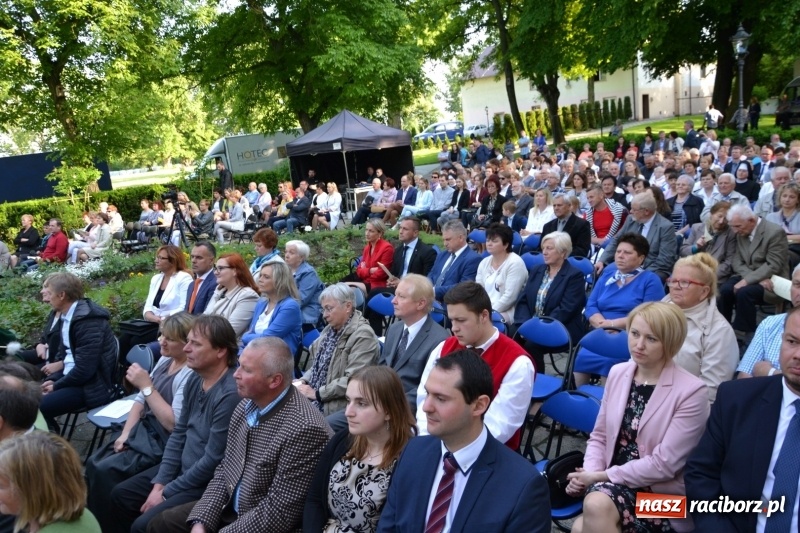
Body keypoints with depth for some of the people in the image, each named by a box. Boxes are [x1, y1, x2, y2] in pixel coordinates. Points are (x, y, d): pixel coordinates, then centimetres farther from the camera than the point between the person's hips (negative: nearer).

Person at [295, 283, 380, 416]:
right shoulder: (331, 330, 13)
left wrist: (317, 393, -18)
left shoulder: (363, 335, -15)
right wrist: (303, 381, 2)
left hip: (339, 408, -8)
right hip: (315, 401, 8)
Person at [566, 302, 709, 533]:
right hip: (614, 481, 4)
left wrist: (603, 476, -14)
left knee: (596, 506, -30)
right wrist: (589, 473, -8)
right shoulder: (618, 373, 3)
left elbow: (663, 464, -16)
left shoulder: (691, 391, -13)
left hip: (661, 495, -4)